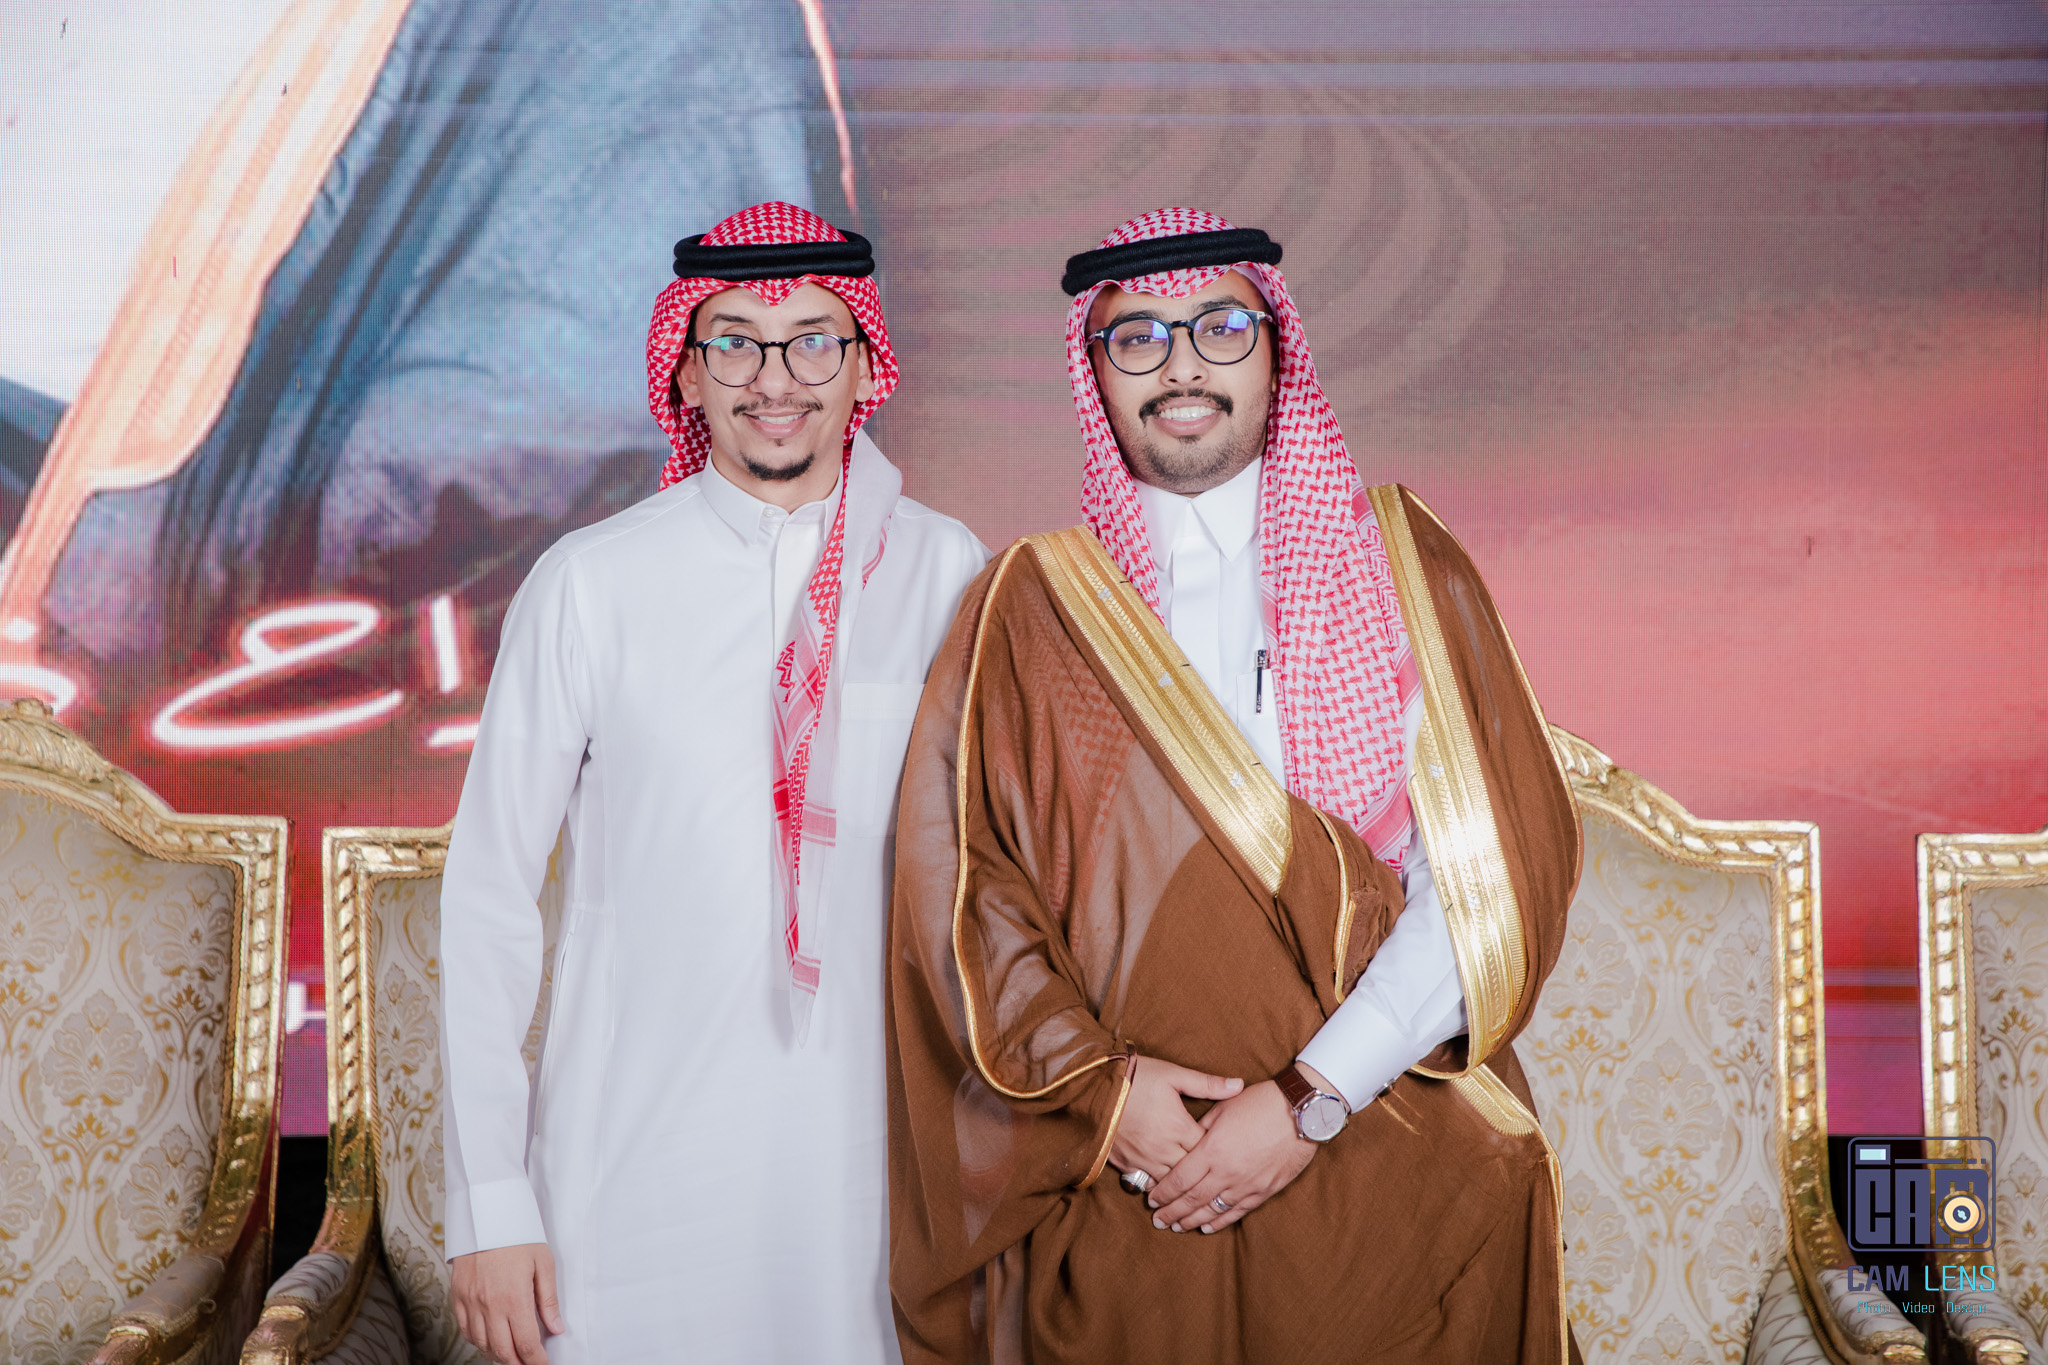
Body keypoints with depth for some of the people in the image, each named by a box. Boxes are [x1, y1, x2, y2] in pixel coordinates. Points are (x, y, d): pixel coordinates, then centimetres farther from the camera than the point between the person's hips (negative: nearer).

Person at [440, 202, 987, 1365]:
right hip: (631, 1193, -1)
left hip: (873, 1174, 1)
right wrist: (489, 1203, -3)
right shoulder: (592, 585, -4)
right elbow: (488, 897, -1)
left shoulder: (947, 574, 0)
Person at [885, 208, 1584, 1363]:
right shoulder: (1031, 605, 5)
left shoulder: (1400, 562, 3)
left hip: (1392, 1175, 0)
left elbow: (1499, 861, -5)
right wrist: (1098, 1084, -12)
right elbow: (957, 877, 0)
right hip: (1122, 1182, 0)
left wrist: (1314, 1098, -12)